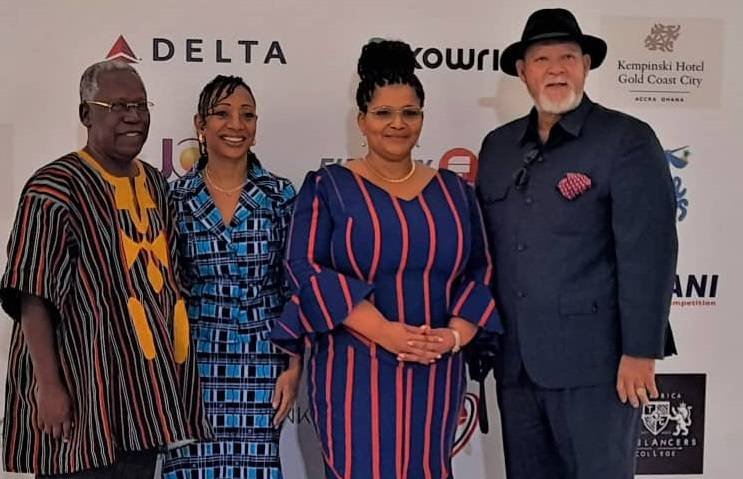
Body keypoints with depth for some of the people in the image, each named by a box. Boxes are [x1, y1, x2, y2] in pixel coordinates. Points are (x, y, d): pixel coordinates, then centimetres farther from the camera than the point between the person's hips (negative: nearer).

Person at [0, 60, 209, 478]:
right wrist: (48, 385, -19)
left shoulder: (157, 185, 11)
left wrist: (177, 366, 17)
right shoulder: (56, 188, -10)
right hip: (83, 383, -6)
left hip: (147, 383, 7)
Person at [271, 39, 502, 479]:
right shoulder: (329, 186, 0)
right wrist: (384, 331, -19)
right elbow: (305, 266, -9)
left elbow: (483, 270, 7)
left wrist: (455, 335, -11)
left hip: (435, 372, 3)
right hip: (354, 370, -3)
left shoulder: (453, 191, 10)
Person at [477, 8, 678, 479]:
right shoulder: (498, 145, 10)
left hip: (594, 362, -5)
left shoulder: (627, 139, -6)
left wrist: (640, 352, -15)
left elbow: (647, 253, -12)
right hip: (515, 363, 5)